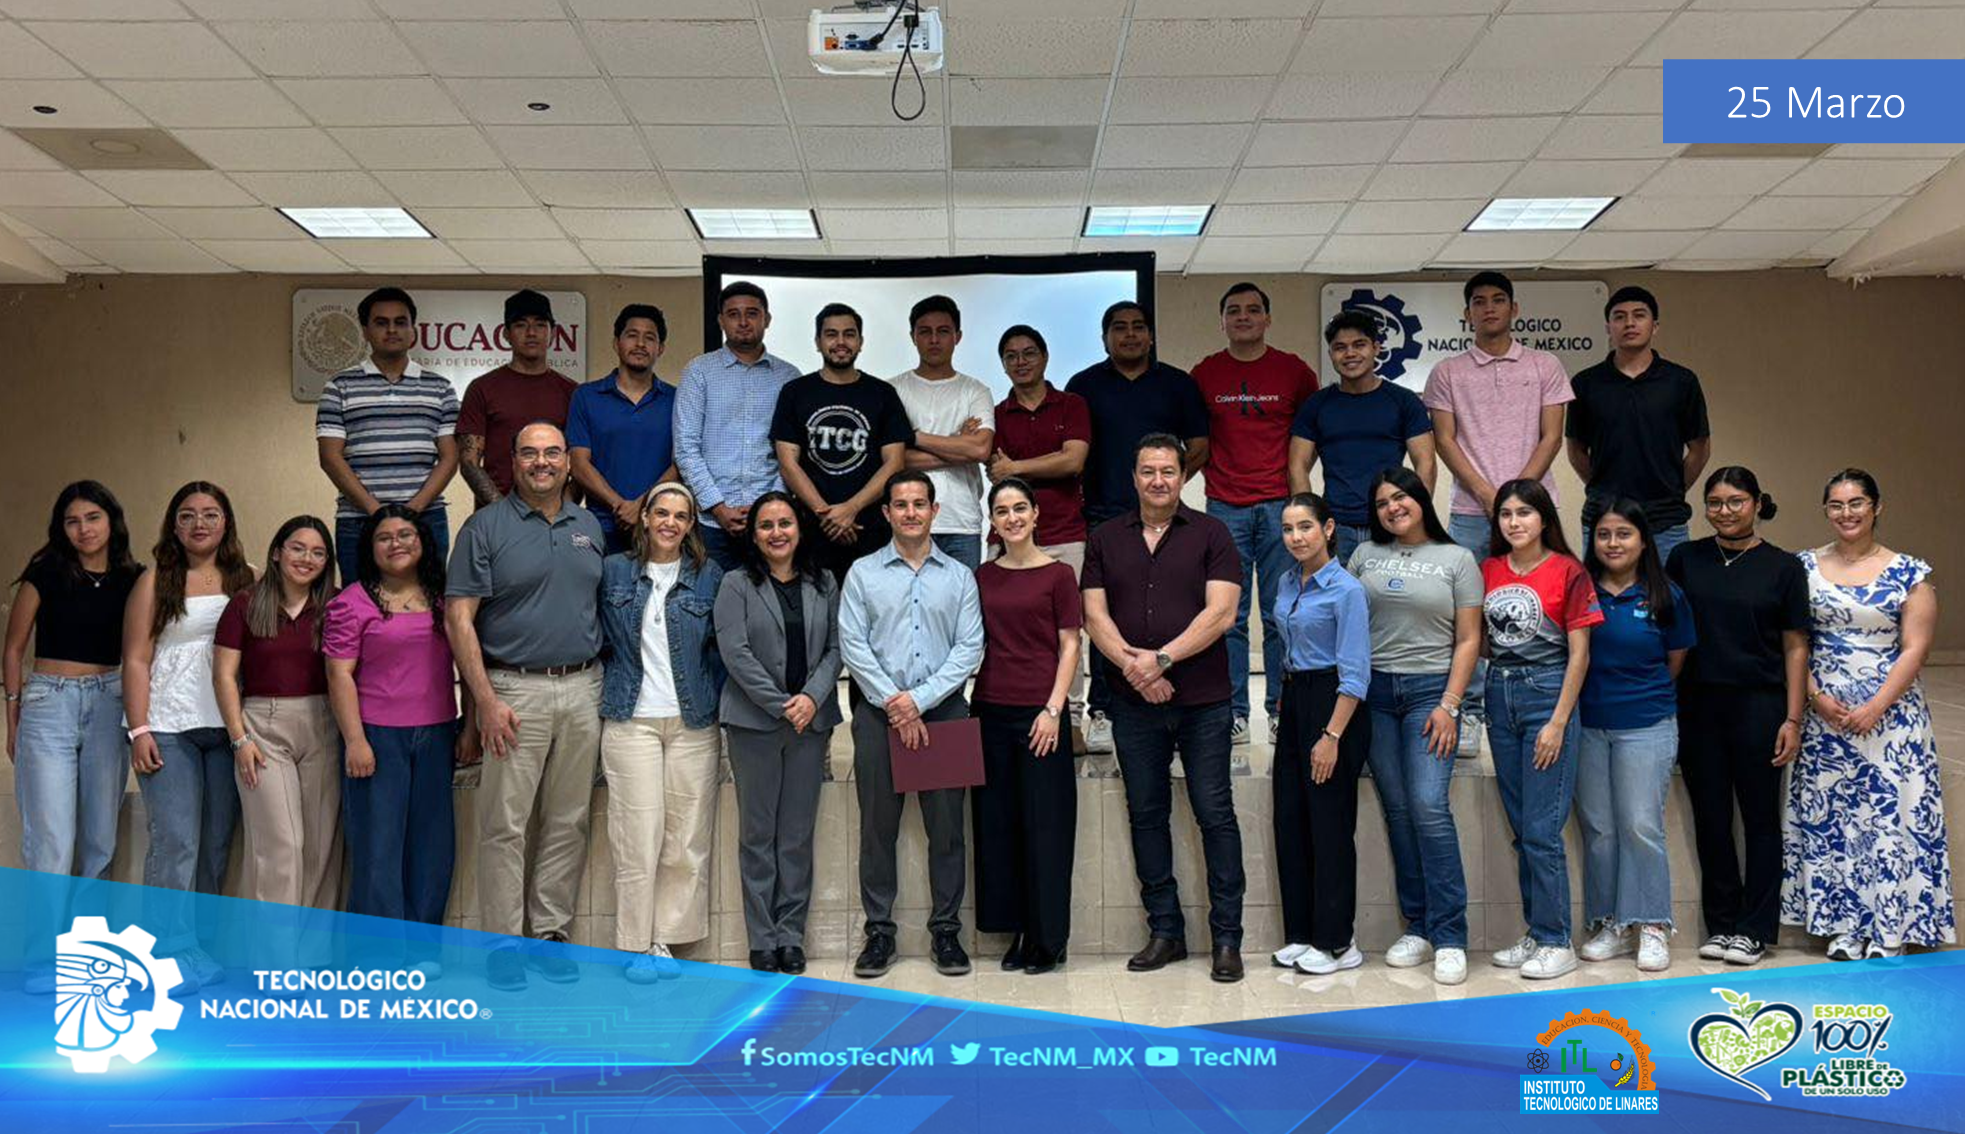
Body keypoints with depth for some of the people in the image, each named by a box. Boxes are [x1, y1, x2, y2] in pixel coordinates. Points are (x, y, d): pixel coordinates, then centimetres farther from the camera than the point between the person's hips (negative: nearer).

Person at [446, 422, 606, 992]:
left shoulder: (590, 528, 12)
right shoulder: (486, 528, -2)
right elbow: (459, 618, -7)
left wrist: (603, 685, 9)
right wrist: (486, 700, -13)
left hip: (582, 689, 5)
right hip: (515, 690, -4)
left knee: (568, 822, 8)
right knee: (504, 826, -2)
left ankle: (550, 933, 18)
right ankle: (503, 943, 7)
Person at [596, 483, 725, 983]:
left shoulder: (710, 577, 6)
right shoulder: (613, 572, 6)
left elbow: (725, 649, 9)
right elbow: (599, 636, 11)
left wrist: (717, 701, 2)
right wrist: (606, 691, 6)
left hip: (694, 722, 1)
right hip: (631, 720, -1)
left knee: (687, 841, 1)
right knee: (638, 838, -4)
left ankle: (665, 943, 11)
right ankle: (637, 947, 5)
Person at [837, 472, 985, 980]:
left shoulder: (959, 576, 9)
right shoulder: (863, 573, 7)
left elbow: (970, 647, 1)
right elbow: (852, 644, 0)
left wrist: (919, 699, -9)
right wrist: (892, 702, -9)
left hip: (943, 709, 1)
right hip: (878, 710, 0)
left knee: (946, 825, 2)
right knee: (877, 825, 2)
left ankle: (946, 930, 11)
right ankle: (879, 932, 11)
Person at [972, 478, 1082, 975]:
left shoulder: (1057, 574, -2)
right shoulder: (982, 577, 10)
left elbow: (1069, 647, -3)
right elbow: (974, 645, 14)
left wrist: (1053, 710, -11)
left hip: (1039, 711, -4)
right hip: (990, 710, 5)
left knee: (1044, 825, -1)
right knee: (997, 822, 7)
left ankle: (1048, 938, 9)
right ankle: (1017, 931, 18)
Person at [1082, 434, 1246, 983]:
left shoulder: (1211, 534, 1)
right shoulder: (1105, 540, 10)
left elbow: (1220, 612, -8)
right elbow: (1095, 615, 2)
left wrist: (1162, 658, -16)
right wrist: (1133, 665, -13)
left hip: (1203, 701, -3)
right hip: (1133, 704, 3)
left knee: (1215, 814, -1)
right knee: (1146, 815, 8)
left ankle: (1227, 938, 7)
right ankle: (1165, 931, 19)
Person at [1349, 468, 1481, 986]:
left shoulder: (1457, 559, 5)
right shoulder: (1365, 556, 12)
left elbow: (1468, 640, 1)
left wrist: (1449, 706, -8)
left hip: (1431, 690, -3)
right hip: (1375, 691, 3)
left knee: (1429, 807, -13)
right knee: (1397, 811, 5)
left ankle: (1449, 937, -8)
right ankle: (1417, 928, 13)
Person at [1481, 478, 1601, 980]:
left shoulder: (1567, 572, -6)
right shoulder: (1488, 571, 8)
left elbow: (1579, 654, -8)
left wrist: (1558, 722, -12)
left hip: (1547, 693, -5)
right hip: (1500, 694, 5)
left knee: (1541, 830, -6)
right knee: (1520, 829, 11)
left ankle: (1556, 942, 4)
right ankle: (1535, 933, 21)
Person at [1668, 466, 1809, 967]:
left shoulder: (1783, 567, 1)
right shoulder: (1685, 559, 6)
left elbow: (1795, 646, 1)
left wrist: (1793, 719, -5)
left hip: (1759, 706, -2)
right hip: (1698, 706, 2)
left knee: (1760, 817, 4)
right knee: (1710, 818, 8)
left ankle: (1755, 929, 14)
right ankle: (1721, 924, 19)